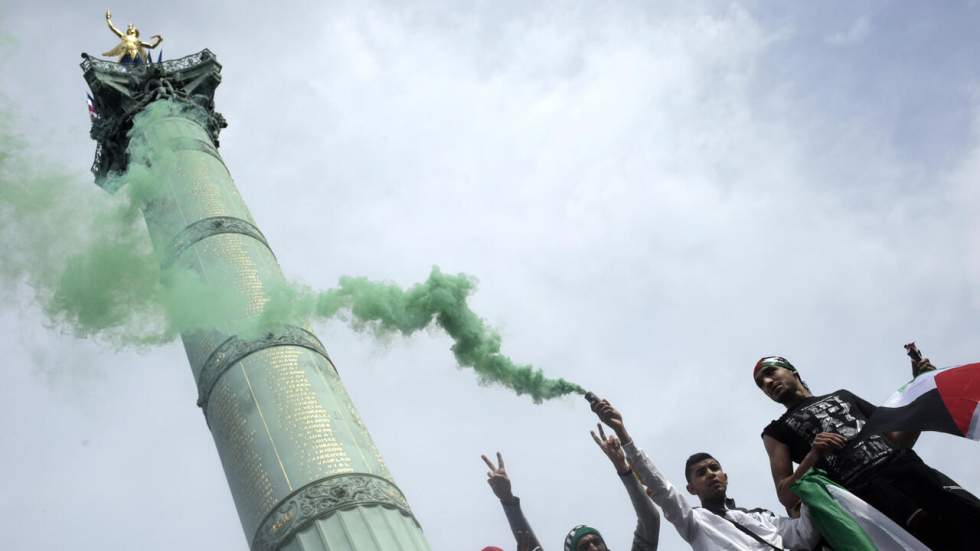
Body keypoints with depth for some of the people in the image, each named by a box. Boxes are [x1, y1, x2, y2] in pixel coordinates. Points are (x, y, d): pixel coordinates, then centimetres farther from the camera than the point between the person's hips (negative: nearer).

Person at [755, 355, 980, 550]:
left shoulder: (842, 395, 31)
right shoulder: (776, 432, 20)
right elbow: (786, 497, 9)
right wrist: (813, 456, -7)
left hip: (907, 466, 4)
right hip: (863, 487, -4)